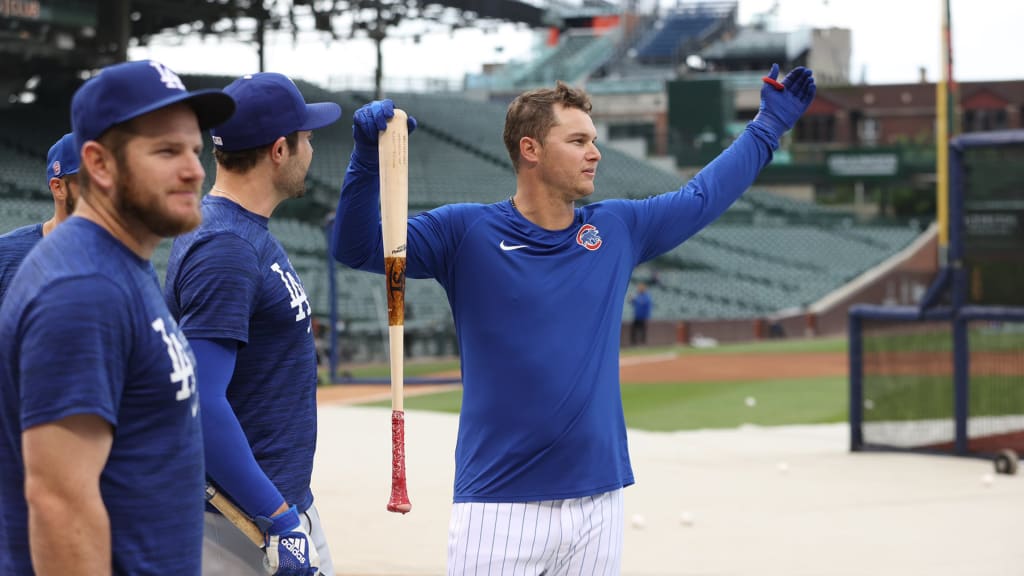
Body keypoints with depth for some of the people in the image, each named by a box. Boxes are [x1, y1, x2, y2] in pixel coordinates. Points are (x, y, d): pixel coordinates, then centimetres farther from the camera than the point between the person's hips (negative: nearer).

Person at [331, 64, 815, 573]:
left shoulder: (618, 230, 11)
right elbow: (357, 248, -9)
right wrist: (368, 159, -24)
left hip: (597, 505, 5)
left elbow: (705, 195, 25)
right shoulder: (466, 232, -2)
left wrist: (768, 125, 31)